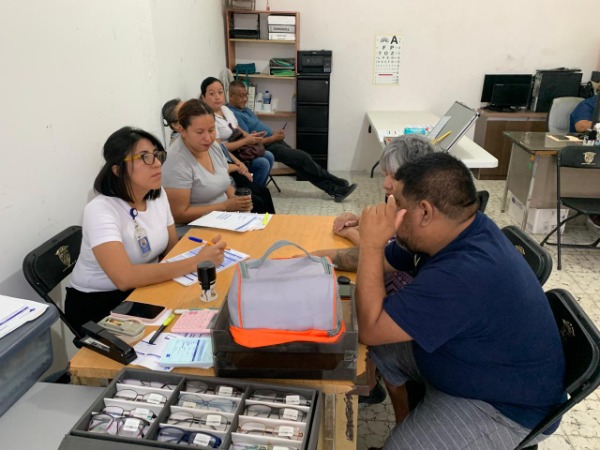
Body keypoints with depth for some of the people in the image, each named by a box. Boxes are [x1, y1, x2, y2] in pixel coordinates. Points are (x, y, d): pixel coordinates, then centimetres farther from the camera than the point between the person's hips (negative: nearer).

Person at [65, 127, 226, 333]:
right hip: (96, 304, -6)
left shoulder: (158, 195, -3)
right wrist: (196, 261, -36)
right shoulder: (100, 210, -25)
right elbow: (125, 278, -36)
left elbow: (173, 251, 0)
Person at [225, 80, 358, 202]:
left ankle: (334, 190, 0)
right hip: (265, 147, -9)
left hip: (272, 142, 9)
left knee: (301, 164, 0)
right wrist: (272, 138, -14)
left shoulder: (244, 109, 16)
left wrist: (275, 134, 2)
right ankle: (336, 182, 7)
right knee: (303, 158, -11)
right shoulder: (233, 114, -16)